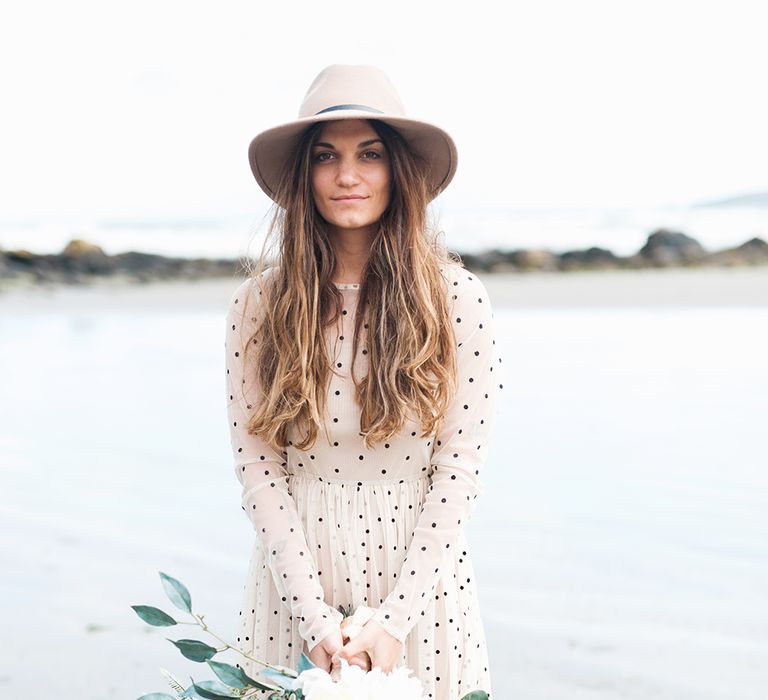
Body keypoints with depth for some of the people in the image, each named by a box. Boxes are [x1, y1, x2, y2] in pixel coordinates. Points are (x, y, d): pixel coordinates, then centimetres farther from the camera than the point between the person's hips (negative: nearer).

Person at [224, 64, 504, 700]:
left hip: (420, 575, 0)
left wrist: (395, 618, -14)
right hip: (295, 578, 1)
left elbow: (460, 468, -9)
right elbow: (257, 467, -6)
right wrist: (315, 615, -13)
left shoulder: (458, 298, -8)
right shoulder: (259, 302, -5)